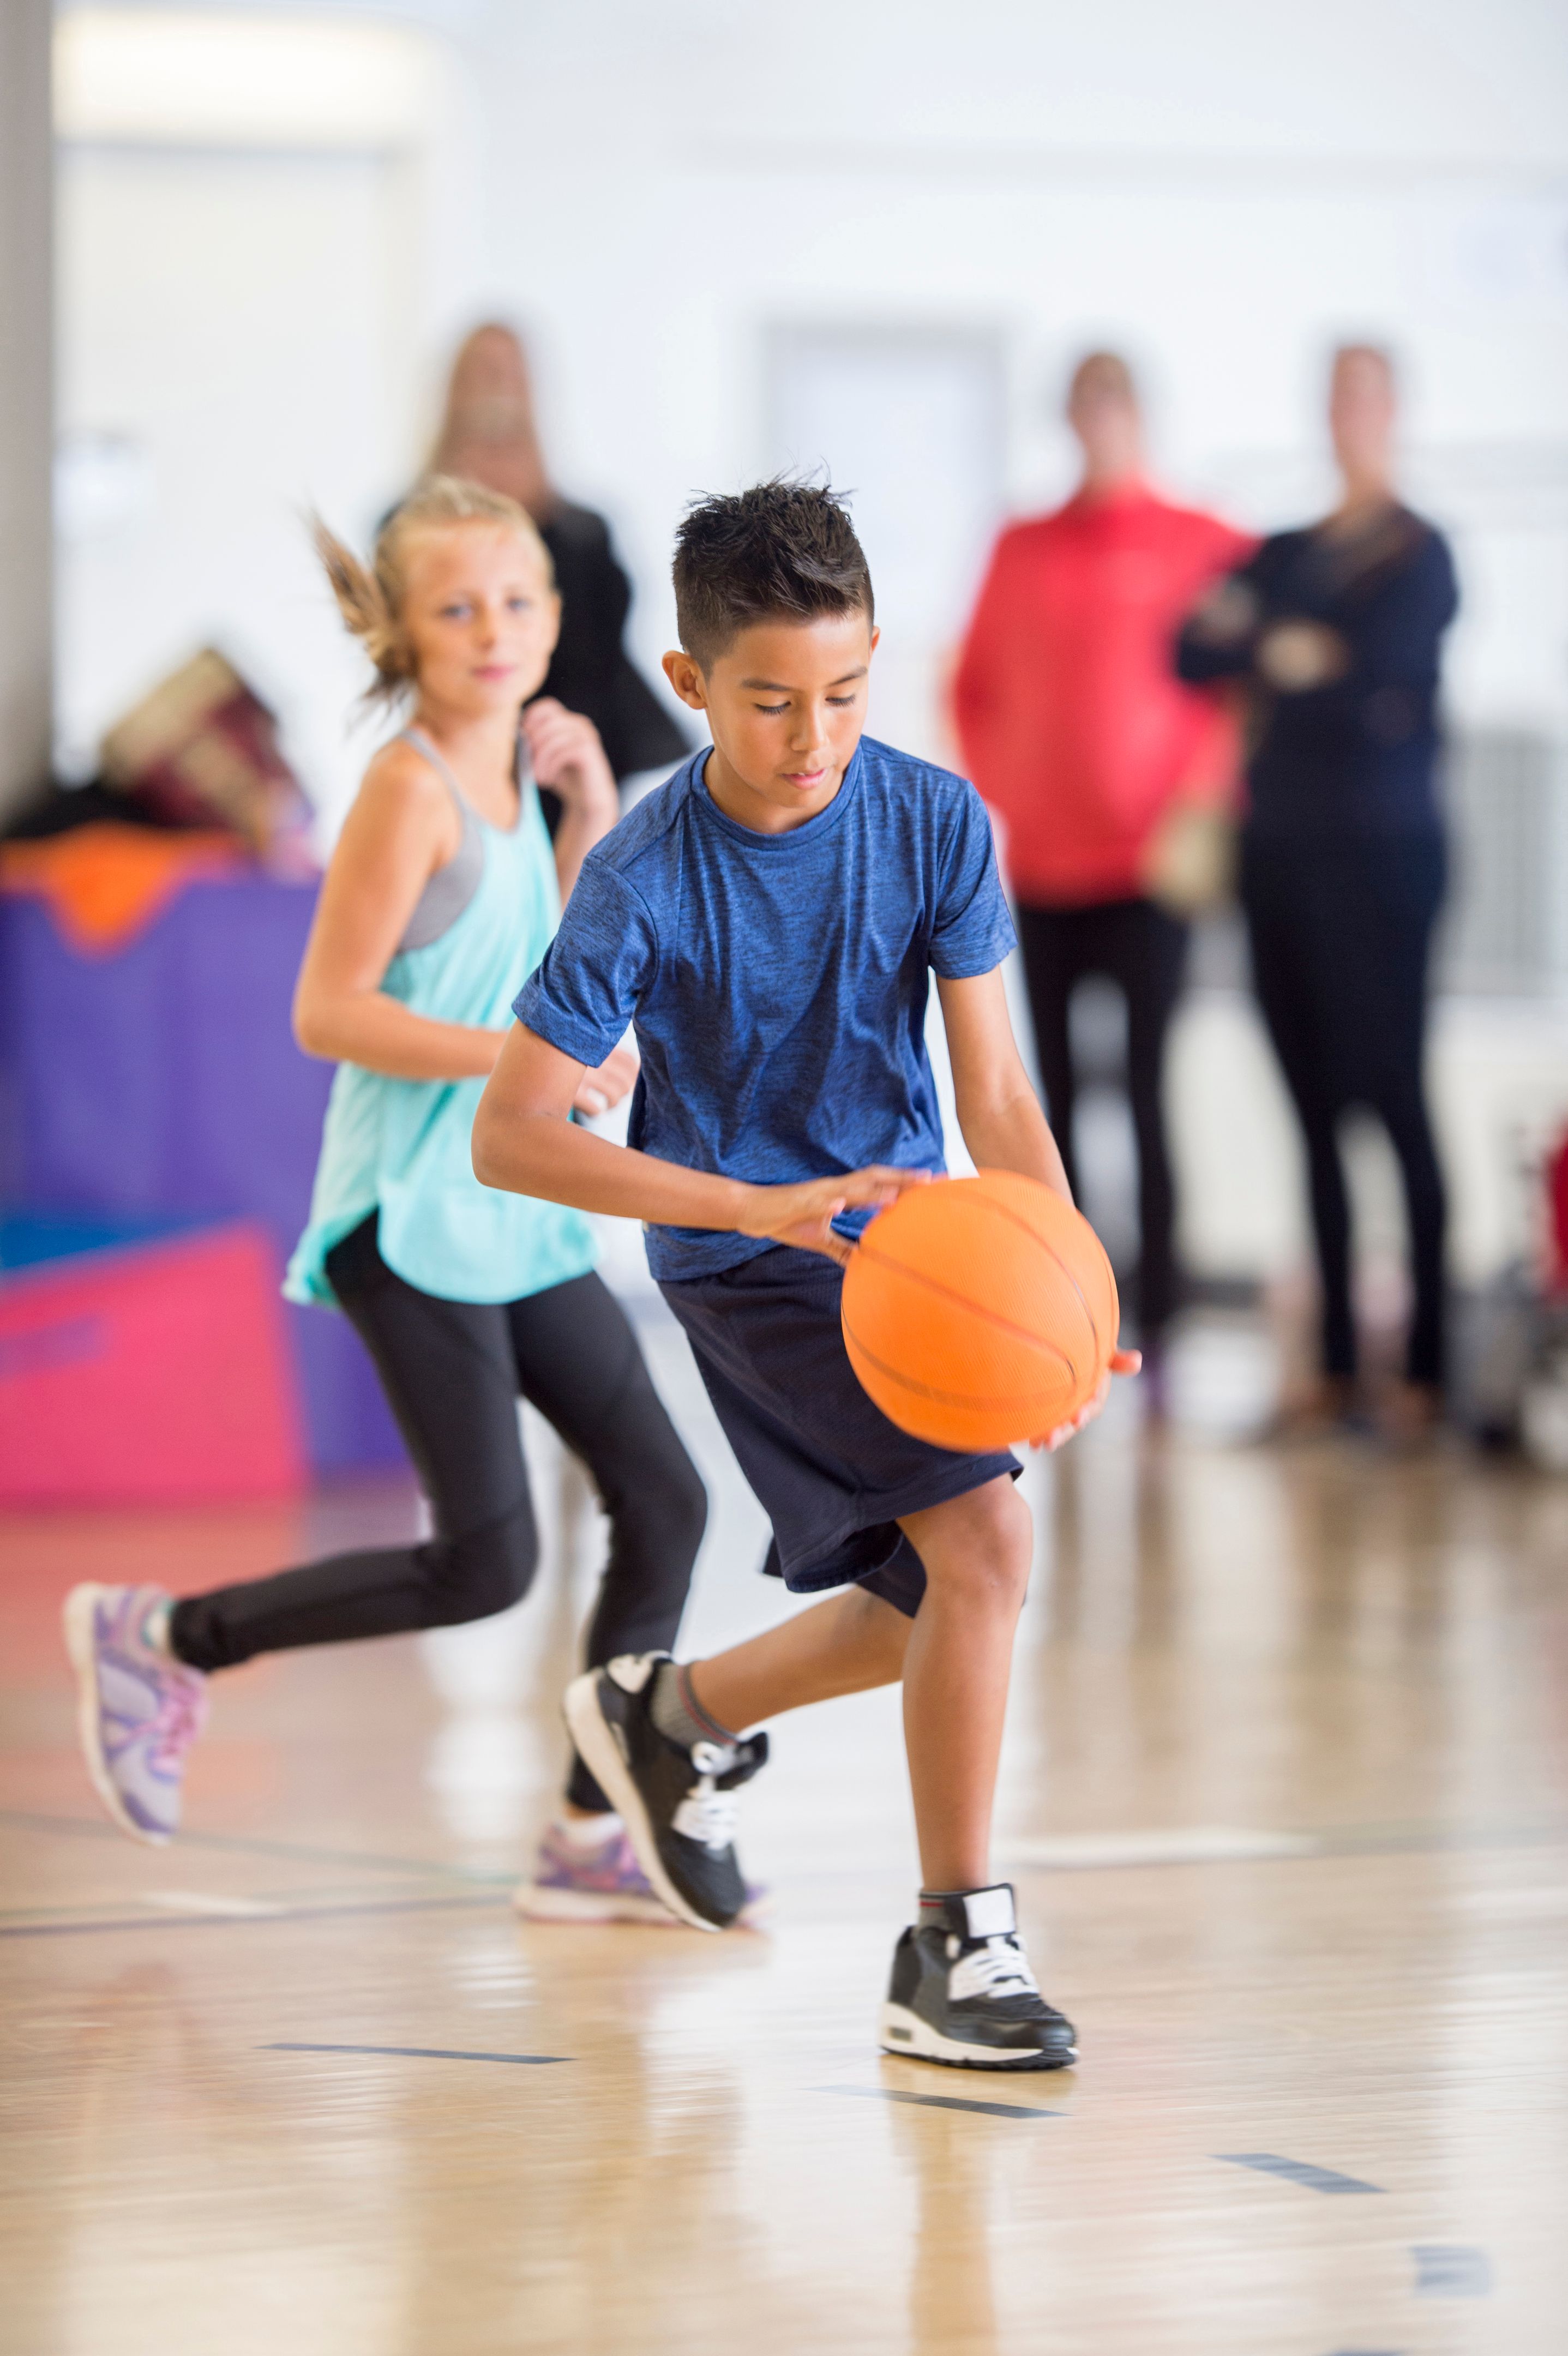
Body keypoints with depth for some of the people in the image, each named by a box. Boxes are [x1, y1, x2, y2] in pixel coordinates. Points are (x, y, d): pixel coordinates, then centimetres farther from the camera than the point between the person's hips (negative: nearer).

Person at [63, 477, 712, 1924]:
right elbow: (330, 1012, -19)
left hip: (518, 1210, 9)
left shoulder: (506, 781, 11)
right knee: (487, 1563, -9)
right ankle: (161, 1638, 7)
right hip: (415, 1220, -9)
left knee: (663, 1500, 4)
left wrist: (591, 820, 11)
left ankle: (594, 1838, 11)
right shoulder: (410, 790, -14)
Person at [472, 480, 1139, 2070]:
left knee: (942, 1608, 14)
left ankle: (671, 1716, 39)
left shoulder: (935, 822, -11)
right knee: (985, 1539, -21)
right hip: (750, 1265, -6)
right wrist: (768, 1207, -33)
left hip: (905, 1227, 6)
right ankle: (953, 1952, -12)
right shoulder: (645, 882, -21)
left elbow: (991, 1086, -10)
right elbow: (508, 1136, -24)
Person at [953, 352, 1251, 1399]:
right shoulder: (1021, 549, 12)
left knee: (1147, 1095, -7)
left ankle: (1156, 1324, -3)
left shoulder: (1204, 546, 2)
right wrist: (995, 792, 4)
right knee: (1056, 1095, 4)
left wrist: (1198, 809, -11)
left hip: (1151, 867, -3)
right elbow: (977, 687, 18)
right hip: (1041, 864, 4)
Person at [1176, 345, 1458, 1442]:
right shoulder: (1288, 556, 17)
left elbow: (1385, 671, -14)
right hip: (1282, 850, 6)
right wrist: (1286, 653, -11)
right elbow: (1196, 651, 6)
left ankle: (1428, 1364, -9)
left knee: (1394, 1097, -9)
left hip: (1381, 849, -6)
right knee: (1317, 1113, 5)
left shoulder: (1419, 554, 1)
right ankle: (1337, 1366, 7)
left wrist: (1272, 651, -1)